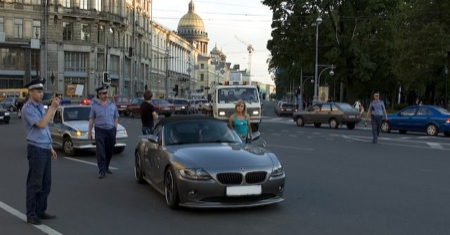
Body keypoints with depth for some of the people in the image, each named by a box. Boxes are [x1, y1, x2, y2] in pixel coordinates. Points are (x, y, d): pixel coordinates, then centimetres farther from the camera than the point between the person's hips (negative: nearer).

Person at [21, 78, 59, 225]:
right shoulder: (28, 108, -11)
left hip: (45, 149, 8)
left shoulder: (41, 107, 14)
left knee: (46, 182, 12)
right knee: (34, 183, -2)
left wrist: (50, 147, 18)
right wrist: (53, 107, -21)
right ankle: (31, 215, 6)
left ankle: (41, 211, 21)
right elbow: (41, 124, -23)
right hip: (36, 149, -8)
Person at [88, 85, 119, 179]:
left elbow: (116, 118, 12)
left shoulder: (112, 105, 8)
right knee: (100, 152, -7)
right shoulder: (95, 106, 2)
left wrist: (115, 129, 4)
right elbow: (91, 119, 4)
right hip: (100, 130, -3)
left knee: (109, 151, 11)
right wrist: (89, 132, 1)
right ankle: (101, 171, -5)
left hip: (111, 130, 3)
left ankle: (106, 167, 29)